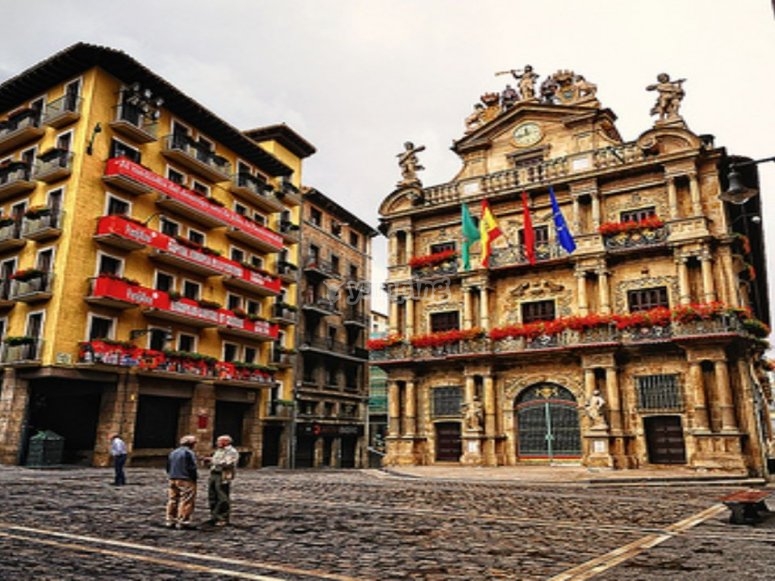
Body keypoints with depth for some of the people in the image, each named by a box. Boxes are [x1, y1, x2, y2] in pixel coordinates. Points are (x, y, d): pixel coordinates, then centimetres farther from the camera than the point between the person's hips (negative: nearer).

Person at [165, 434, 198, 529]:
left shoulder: (173, 452, 14)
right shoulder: (189, 453, -12)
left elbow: (168, 467, 18)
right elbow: (192, 468, -15)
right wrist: (194, 480, -5)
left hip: (173, 479, 8)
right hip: (186, 480, -8)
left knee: (172, 500, 14)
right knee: (186, 501, -3)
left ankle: (170, 520, 18)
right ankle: (183, 521, -4)